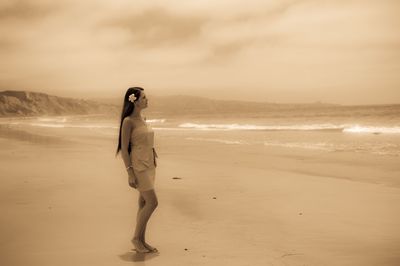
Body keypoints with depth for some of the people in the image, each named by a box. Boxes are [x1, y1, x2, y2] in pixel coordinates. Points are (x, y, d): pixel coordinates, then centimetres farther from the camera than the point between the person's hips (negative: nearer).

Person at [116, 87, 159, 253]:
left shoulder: (141, 119, 12)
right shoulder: (128, 121, -13)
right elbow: (124, 148, -15)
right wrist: (130, 173, -19)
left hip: (148, 164, 8)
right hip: (137, 165, -8)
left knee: (144, 203, 9)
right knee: (152, 202, -10)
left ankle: (141, 241, 16)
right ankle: (136, 238, 5)